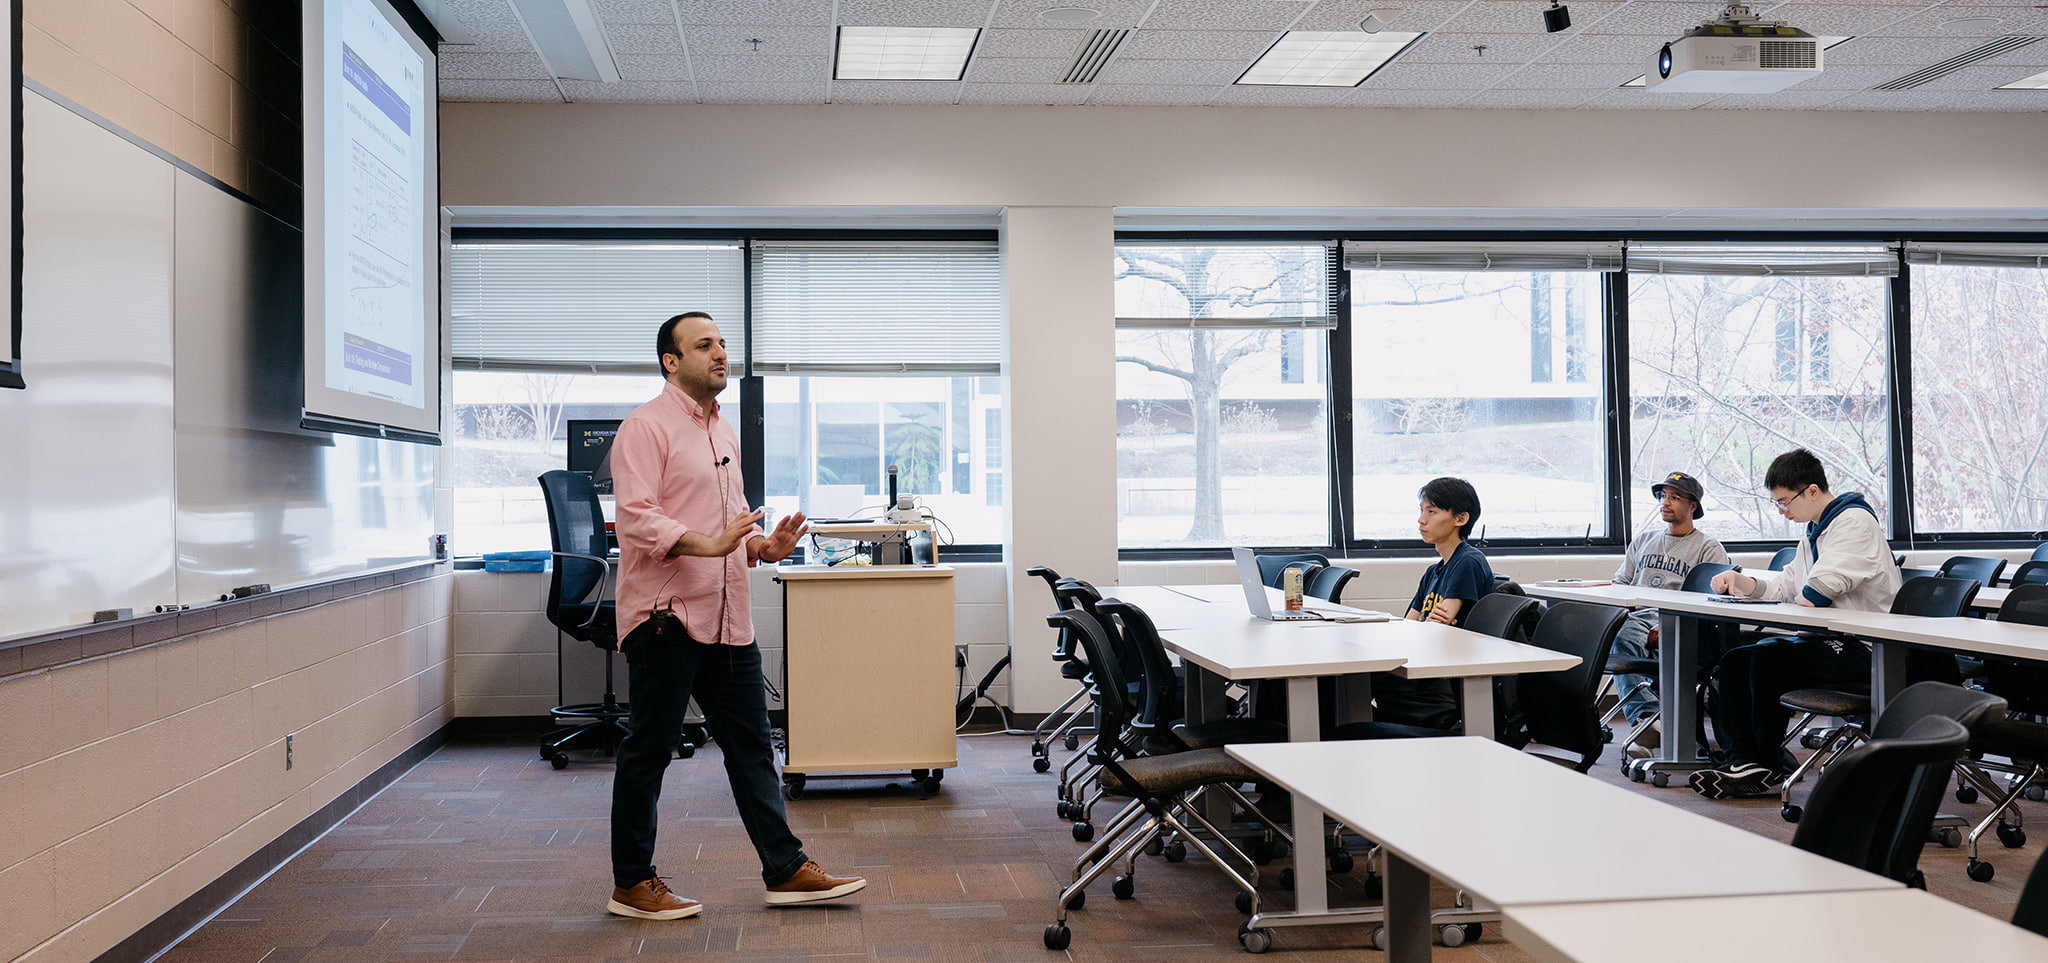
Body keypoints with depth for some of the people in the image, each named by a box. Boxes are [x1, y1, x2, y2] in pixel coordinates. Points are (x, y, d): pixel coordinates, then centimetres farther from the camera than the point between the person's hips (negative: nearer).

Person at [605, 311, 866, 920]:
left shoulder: (723, 431, 19)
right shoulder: (647, 427, -8)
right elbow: (636, 517, -19)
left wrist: (766, 546, 6)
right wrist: (709, 544, -30)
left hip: (727, 618, 8)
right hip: (666, 617, -8)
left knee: (752, 748, 10)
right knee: (649, 750, 2)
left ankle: (785, 869, 17)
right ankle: (631, 885, 13)